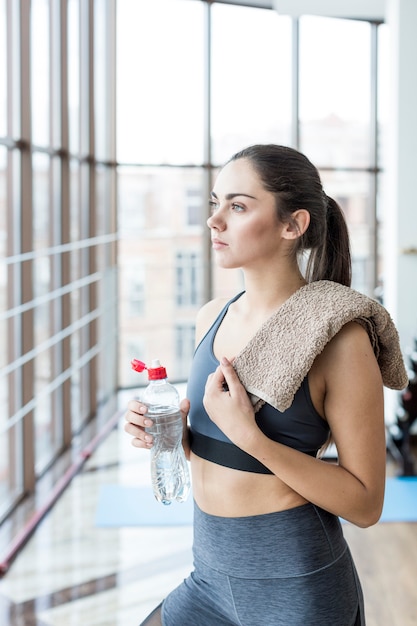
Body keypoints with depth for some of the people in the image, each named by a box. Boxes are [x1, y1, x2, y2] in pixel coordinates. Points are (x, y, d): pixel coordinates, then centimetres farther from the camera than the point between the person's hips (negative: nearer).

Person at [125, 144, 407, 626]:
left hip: (296, 586, -6)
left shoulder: (339, 338, -18)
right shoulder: (211, 319, 2)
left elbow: (365, 504, -16)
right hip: (212, 572, 6)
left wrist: (249, 435, -25)